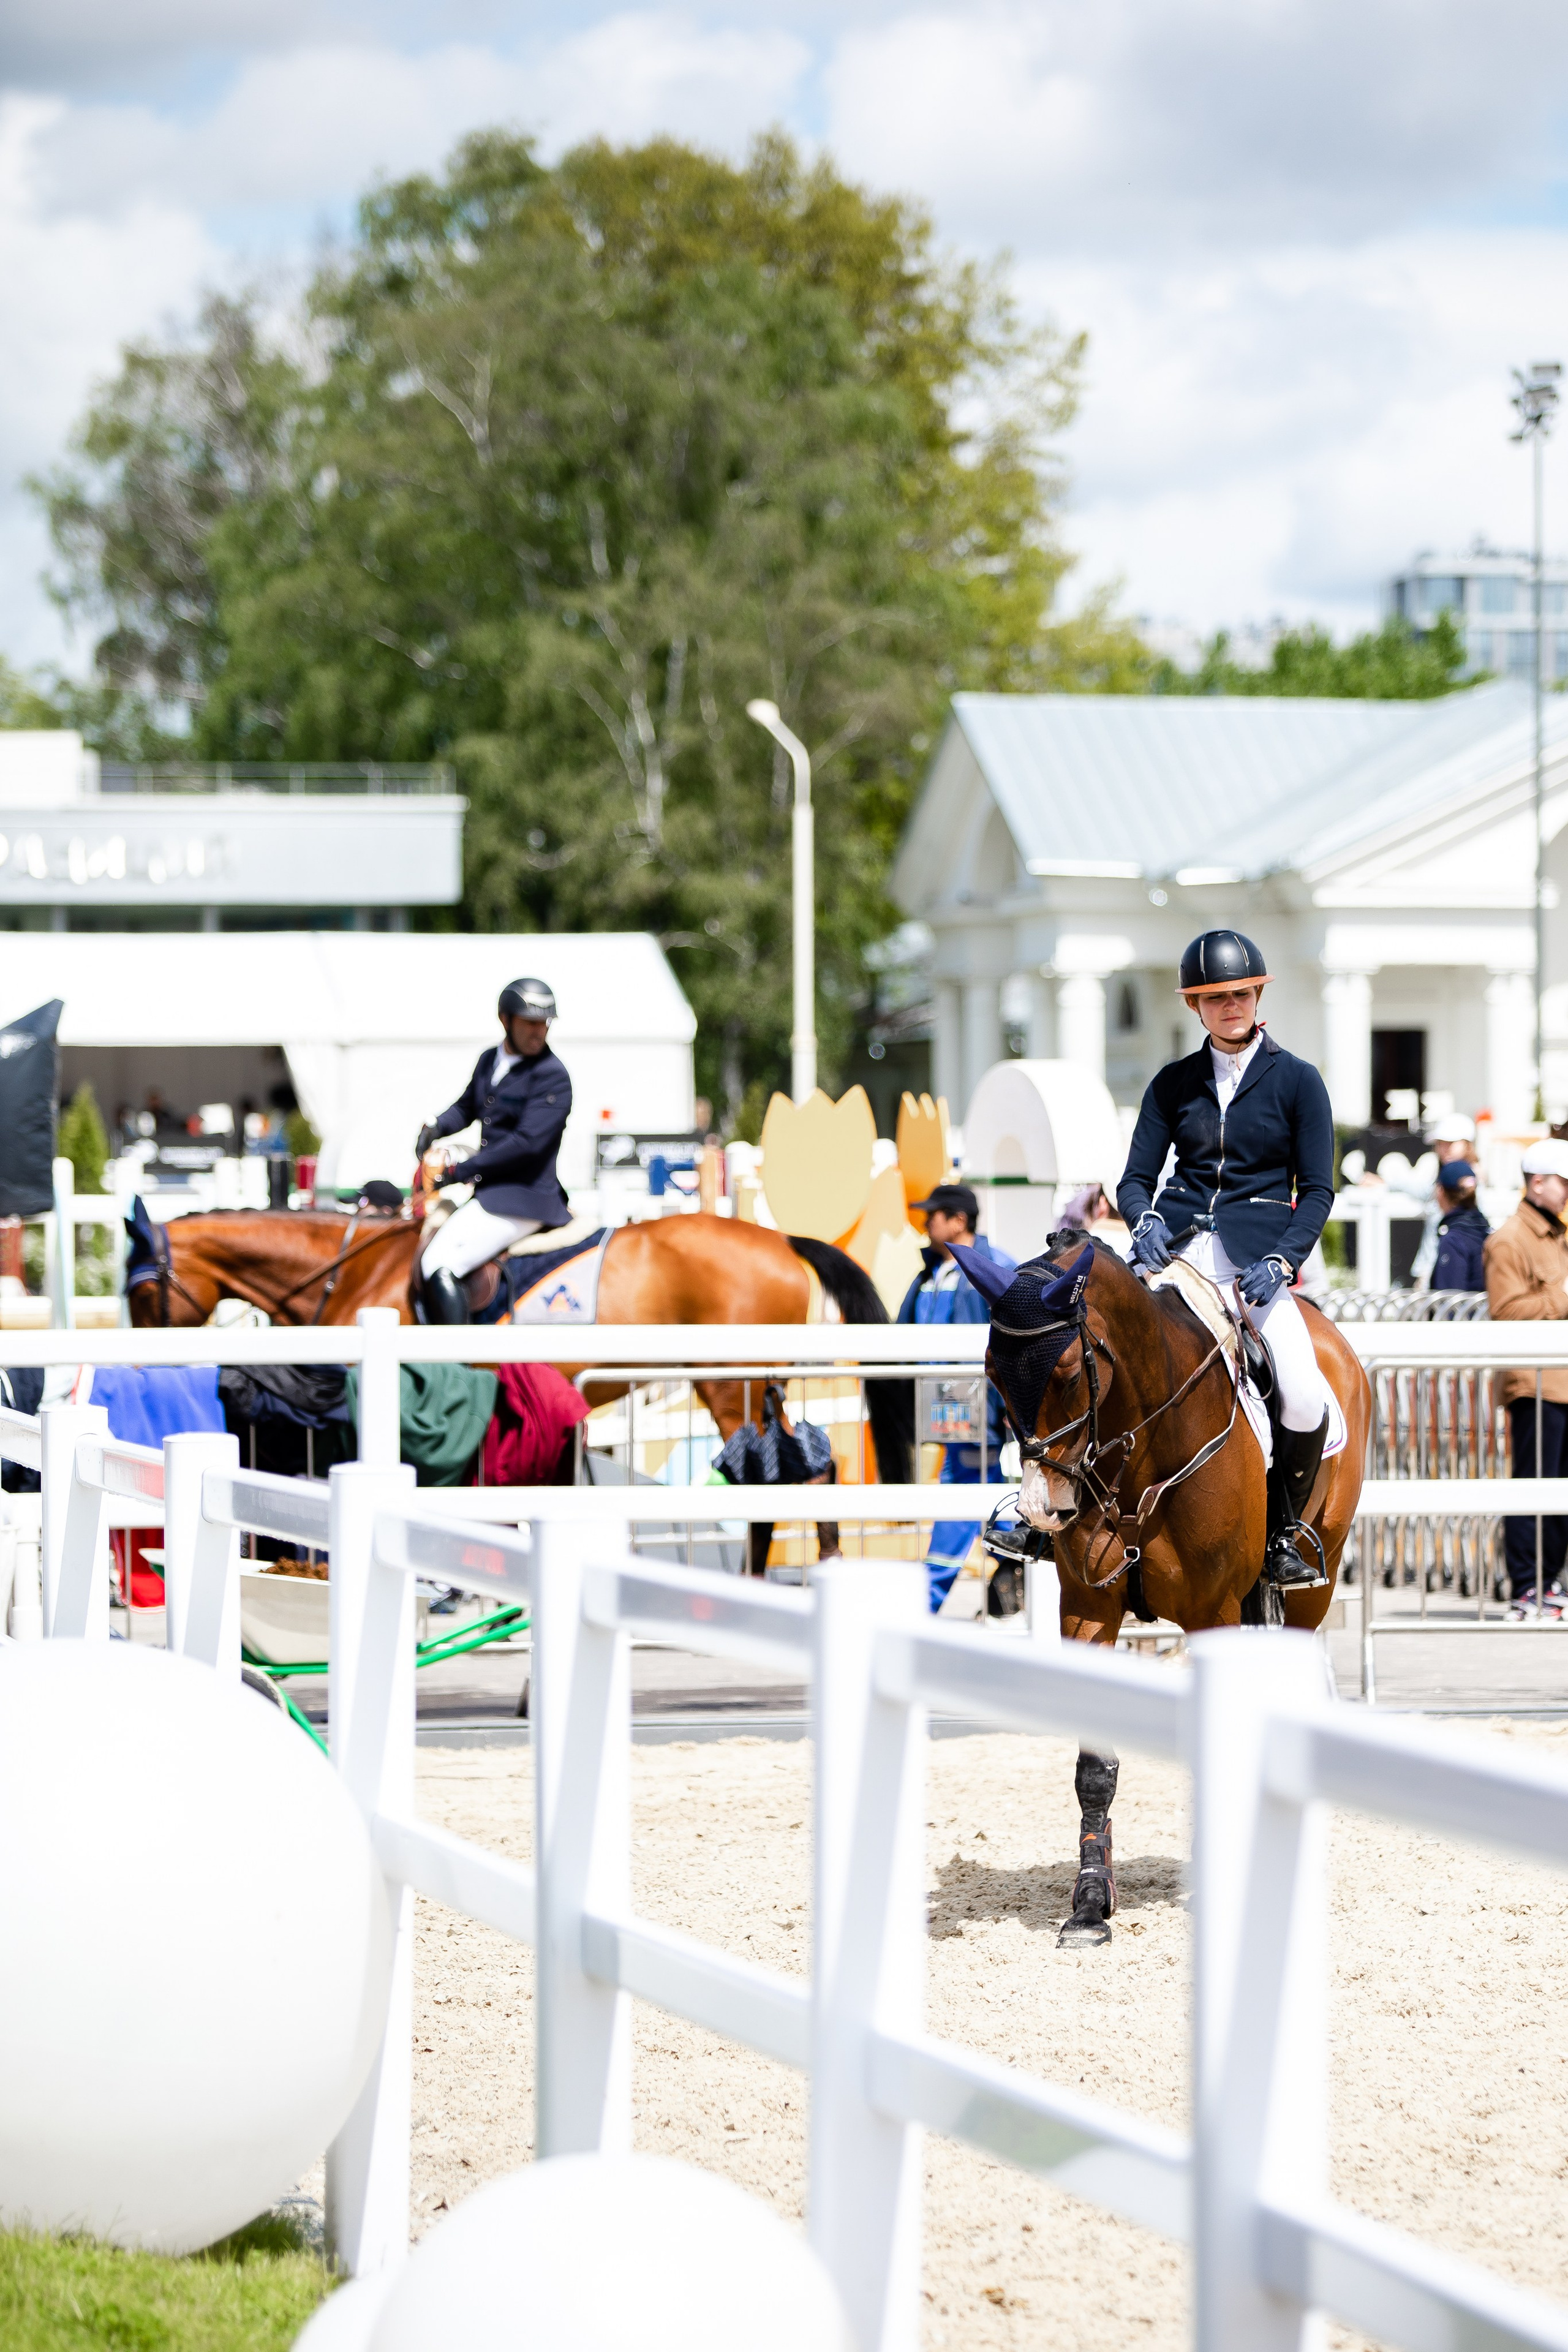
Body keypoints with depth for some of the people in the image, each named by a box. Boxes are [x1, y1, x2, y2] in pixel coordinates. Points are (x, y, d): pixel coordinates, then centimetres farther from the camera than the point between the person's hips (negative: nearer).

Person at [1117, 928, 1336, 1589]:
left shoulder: (1297, 1081, 7)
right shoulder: (1173, 1084, 13)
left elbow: (1317, 1188, 4)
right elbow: (1137, 1176, 12)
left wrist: (1282, 1261, -11)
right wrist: (1145, 1221, -11)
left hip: (1256, 1254, -2)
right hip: (1177, 1246, 2)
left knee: (1305, 1396, -23)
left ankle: (1283, 1533, 0)